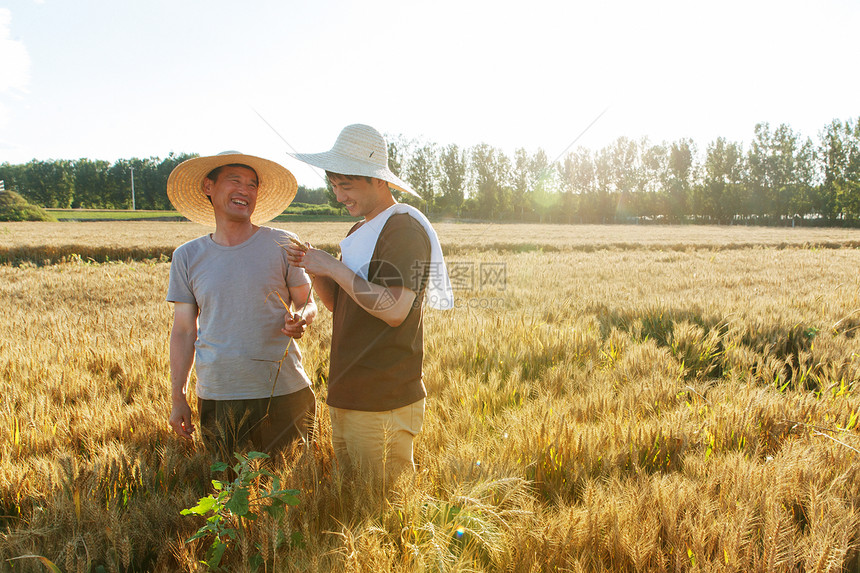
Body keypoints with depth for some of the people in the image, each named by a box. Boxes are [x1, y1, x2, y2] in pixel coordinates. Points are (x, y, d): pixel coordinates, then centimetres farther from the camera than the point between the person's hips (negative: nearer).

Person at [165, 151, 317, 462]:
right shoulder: (187, 256, 5)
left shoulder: (282, 244, 0)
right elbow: (183, 331, 9)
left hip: (283, 392, -1)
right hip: (216, 398, 1)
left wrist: (300, 319, -18)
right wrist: (178, 398, 7)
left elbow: (308, 304, 6)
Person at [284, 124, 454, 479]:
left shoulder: (405, 229, -12)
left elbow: (395, 310, -22)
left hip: (383, 408, -9)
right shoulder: (359, 231, 18)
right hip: (346, 397, 9)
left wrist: (335, 268, -16)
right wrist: (315, 270, 1)